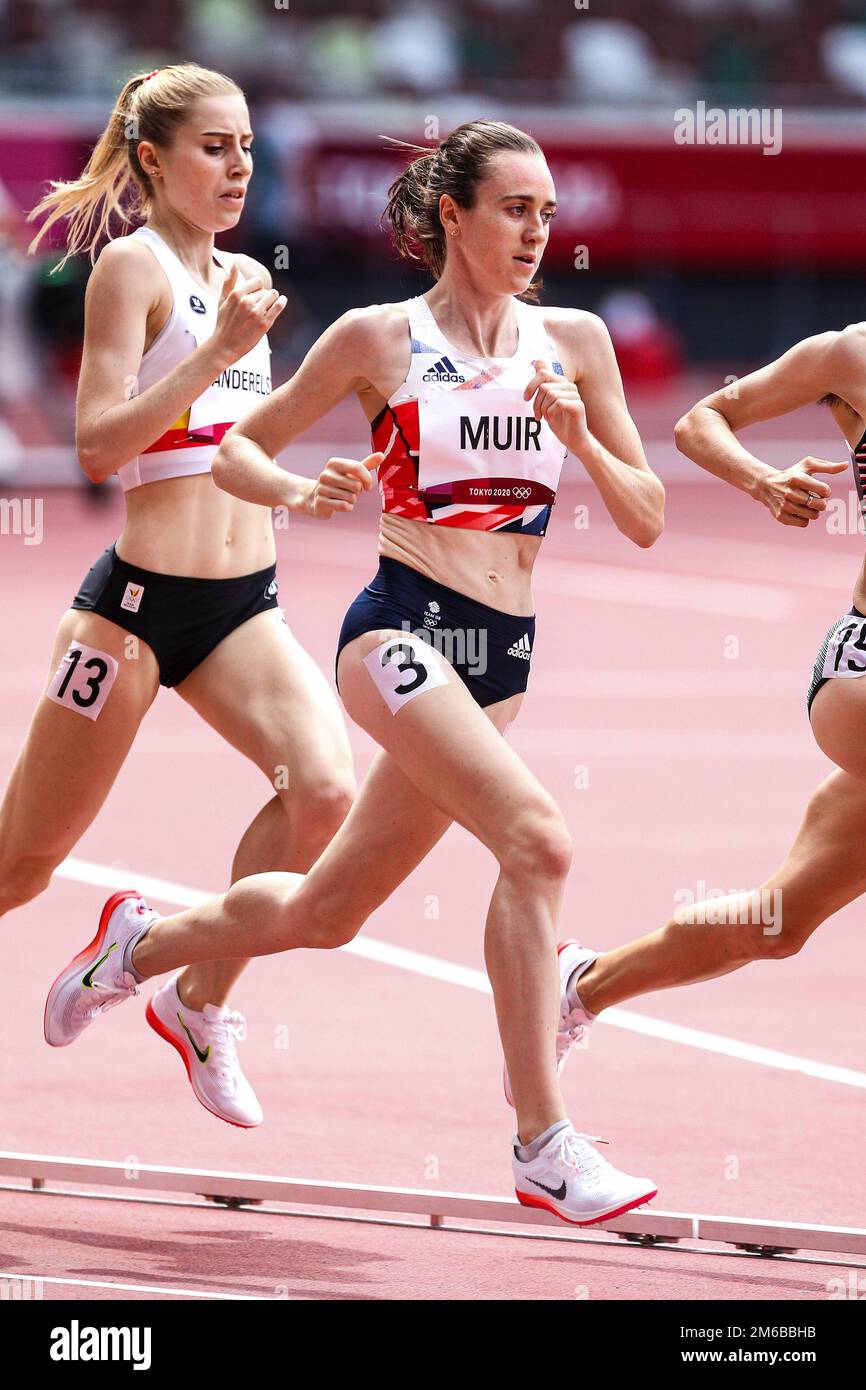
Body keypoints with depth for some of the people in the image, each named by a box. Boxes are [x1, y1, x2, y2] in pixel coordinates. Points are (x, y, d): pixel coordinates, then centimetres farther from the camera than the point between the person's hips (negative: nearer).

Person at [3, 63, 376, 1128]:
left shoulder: (243, 279, 14)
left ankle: (200, 1001, -2)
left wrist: (298, 491, 9)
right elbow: (100, 444, -17)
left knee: (323, 789, -19)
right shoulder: (133, 265, -8)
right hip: (139, 601, -6)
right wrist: (221, 350, -23)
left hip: (242, 607, 6)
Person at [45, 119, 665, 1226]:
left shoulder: (573, 340, 7)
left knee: (325, 909, 17)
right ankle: (544, 1145, -25)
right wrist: (300, 491, -12)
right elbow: (237, 447, 8)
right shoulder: (379, 338, -2)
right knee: (537, 839, -27)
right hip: (402, 629, -6)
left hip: (502, 657, 6)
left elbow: (645, 521, 8)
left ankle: (142, 941, 45)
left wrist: (580, 436, -9)